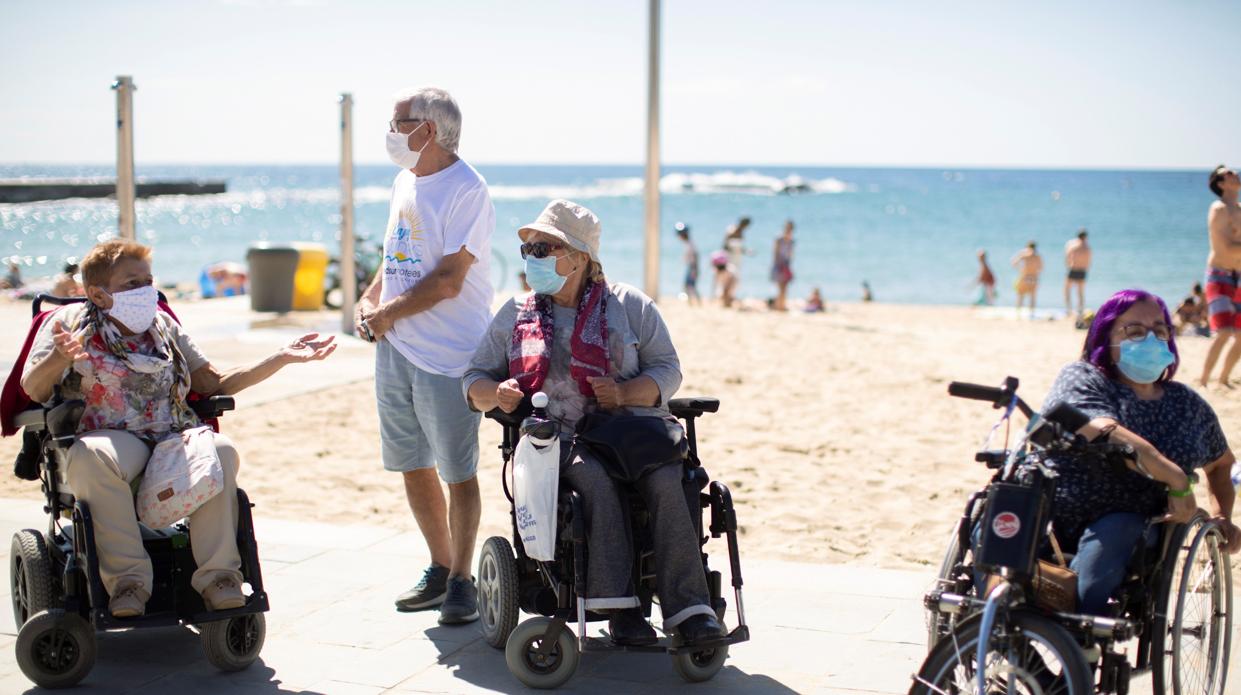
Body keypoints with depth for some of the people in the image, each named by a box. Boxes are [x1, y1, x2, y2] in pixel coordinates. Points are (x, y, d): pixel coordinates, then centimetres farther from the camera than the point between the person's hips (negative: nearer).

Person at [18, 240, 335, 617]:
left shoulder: (162, 324, 23)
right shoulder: (69, 321, 10)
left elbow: (215, 383, 22)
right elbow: (32, 389, -3)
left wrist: (283, 357, 13)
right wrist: (59, 359, -27)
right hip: (111, 437, -3)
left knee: (220, 452, -31)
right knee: (92, 457, -39)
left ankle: (217, 574, -25)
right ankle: (127, 578, -32)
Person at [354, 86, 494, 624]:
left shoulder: (466, 191, -12)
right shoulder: (405, 182, 15)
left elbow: (448, 281, -18)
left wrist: (388, 313, -12)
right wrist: (369, 300, 5)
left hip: (448, 356, -8)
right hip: (395, 350, 8)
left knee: (458, 473, -1)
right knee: (412, 466, 13)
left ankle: (461, 582, 9)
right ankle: (440, 569, 27)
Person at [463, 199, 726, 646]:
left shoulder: (629, 304, 12)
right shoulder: (514, 315, 19)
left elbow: (668, 370, 7)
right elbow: (476, 377, 20)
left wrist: (625, 392, -13)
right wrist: (496, 394, -5)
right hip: (557, 438, 0)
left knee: (666, 483, -31)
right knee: (596, 481, -35)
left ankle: (689, 609, -32)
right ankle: (619, 607, -35)